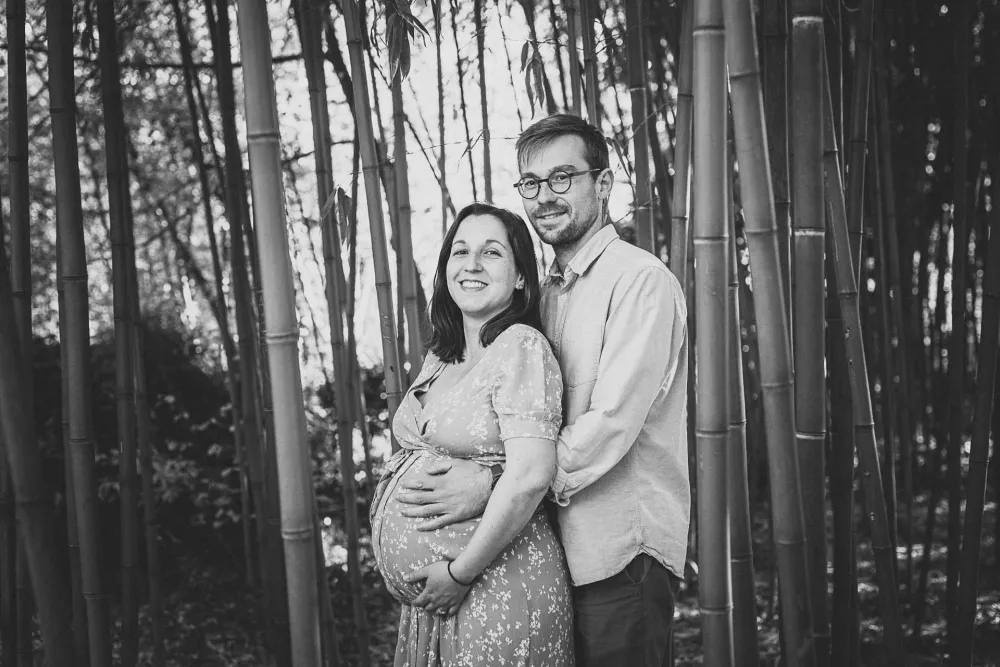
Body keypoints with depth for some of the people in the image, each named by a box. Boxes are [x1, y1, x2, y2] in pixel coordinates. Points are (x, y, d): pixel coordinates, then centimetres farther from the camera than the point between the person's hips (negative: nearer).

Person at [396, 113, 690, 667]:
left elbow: (612, 422, -19)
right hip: (558, 551, 7)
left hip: (619, 553, -7)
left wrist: (495, 486, -21)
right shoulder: (545, 293, 17)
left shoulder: (640, 280, -8)